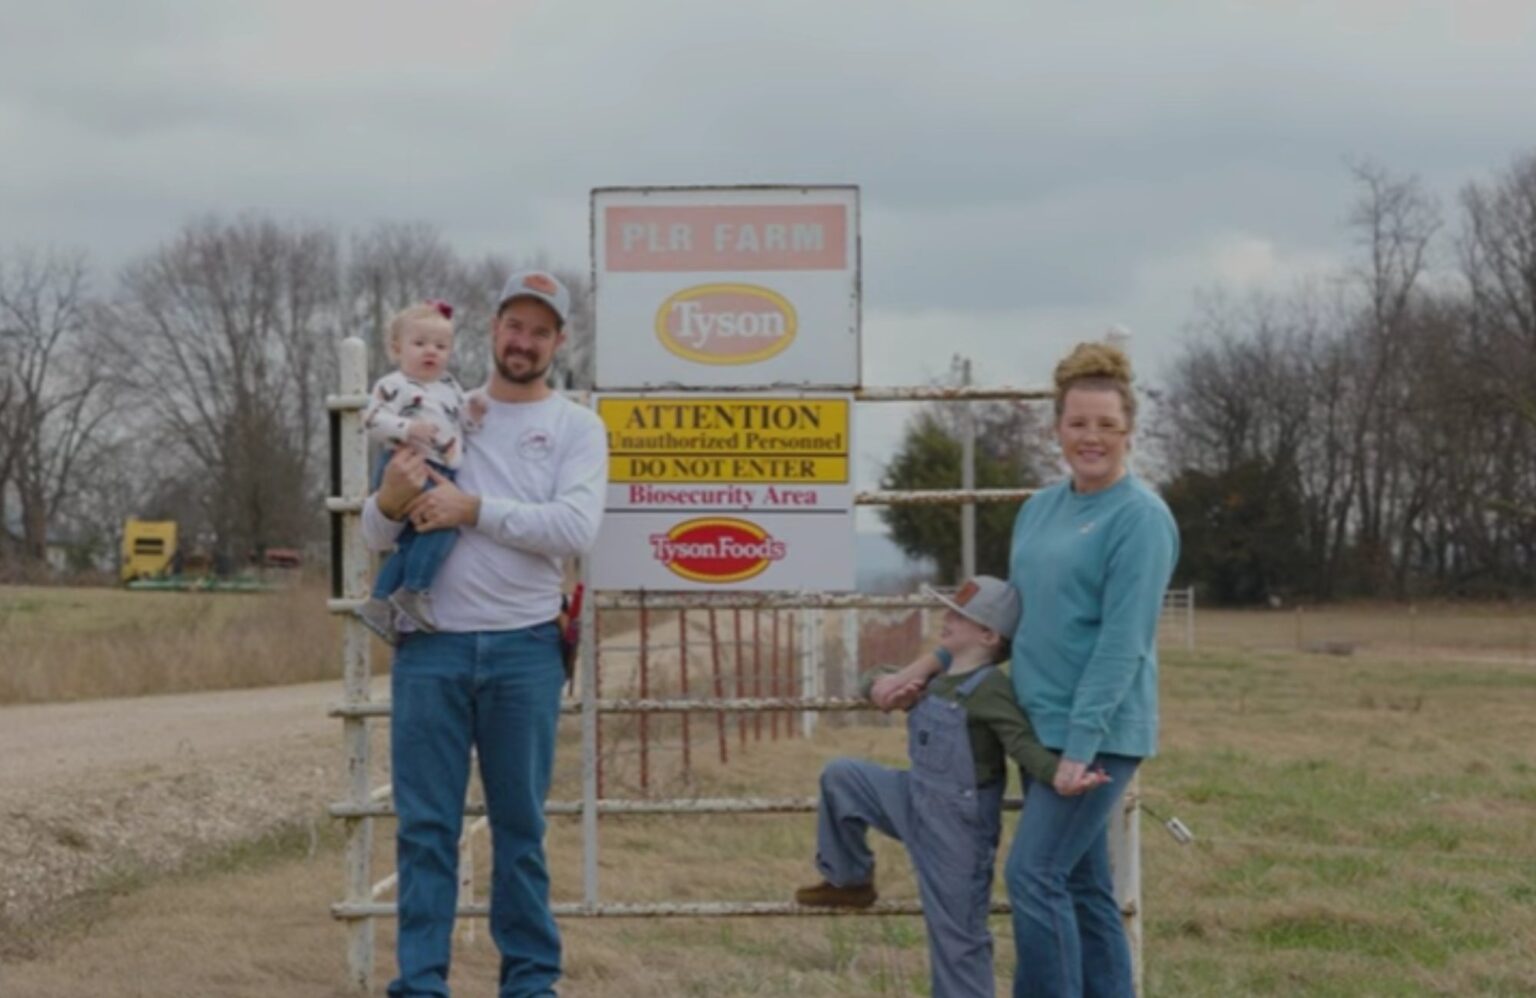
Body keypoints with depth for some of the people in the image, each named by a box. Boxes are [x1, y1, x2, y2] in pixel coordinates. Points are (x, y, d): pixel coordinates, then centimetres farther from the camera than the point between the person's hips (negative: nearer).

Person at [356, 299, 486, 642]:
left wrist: (476, 406, 6)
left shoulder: (448, 387, 20)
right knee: (444, 521, -27)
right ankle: (413, 592, -24)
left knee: (411, 542, 12)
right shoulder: (394, 386, -5)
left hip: (441, 475, 9)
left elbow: (463, 421, 27)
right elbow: (372, 418, -15)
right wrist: (406, 429, -28)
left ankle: (379, 602, 20)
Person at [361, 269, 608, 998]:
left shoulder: (577, 427, 5)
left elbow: (576, 528, -12)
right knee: (425, 825, 2)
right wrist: (390, 501, -15)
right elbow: (374, 534, 9)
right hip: (431, 644, 1)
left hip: (524, 647, -1)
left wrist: (474, 508, -15)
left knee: (520, 825, 7)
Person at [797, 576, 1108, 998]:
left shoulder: (990, 689, -22)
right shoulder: (938, 671, 5)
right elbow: (883, 680, 18)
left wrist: (1061, 775, -48)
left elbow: (1025, 745, -30)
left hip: (957, 823, -8)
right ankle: (850, 881, 23)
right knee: (840, 777, 10)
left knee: (955, 931, -1)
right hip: (918, 801, 8)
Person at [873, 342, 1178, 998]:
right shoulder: (1040, 509, 12)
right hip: (1045, 725, 8)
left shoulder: (1140, 517, -11)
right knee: (1080, 884, 10)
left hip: (1097, 733, -8)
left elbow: (1122, 644, -17)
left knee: (1035, 875, -12)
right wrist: (927, 668, 15)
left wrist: (1081, 747, -22)